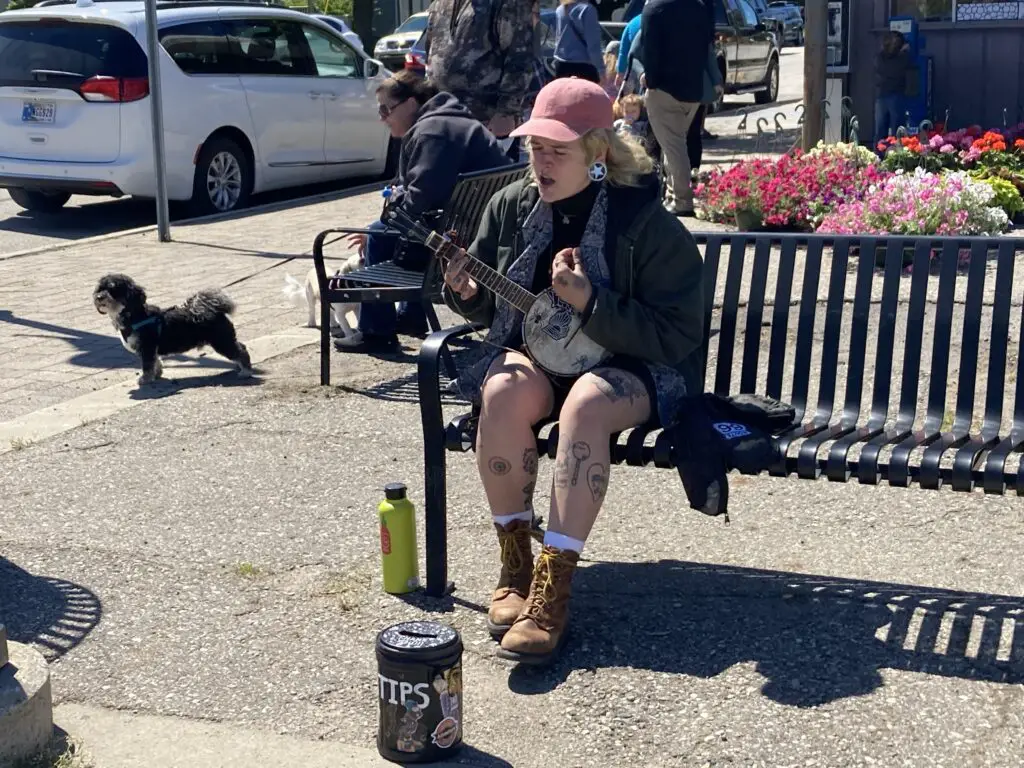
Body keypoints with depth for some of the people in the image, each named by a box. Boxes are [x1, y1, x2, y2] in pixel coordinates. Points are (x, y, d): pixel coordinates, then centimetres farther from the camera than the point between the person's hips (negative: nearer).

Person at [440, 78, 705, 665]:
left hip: (626, 366, -4)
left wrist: (589, 302, -27)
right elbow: (490, 309, 13)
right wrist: (466, 292, -12)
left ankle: (553, 589, -35)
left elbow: (678, 336, -17)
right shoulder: (512, 206, 1)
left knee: (586, 403, -38)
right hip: (533, 354, 4)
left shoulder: (646, 221, -14)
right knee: (504, 391, -32)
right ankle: (515, 565, -18)